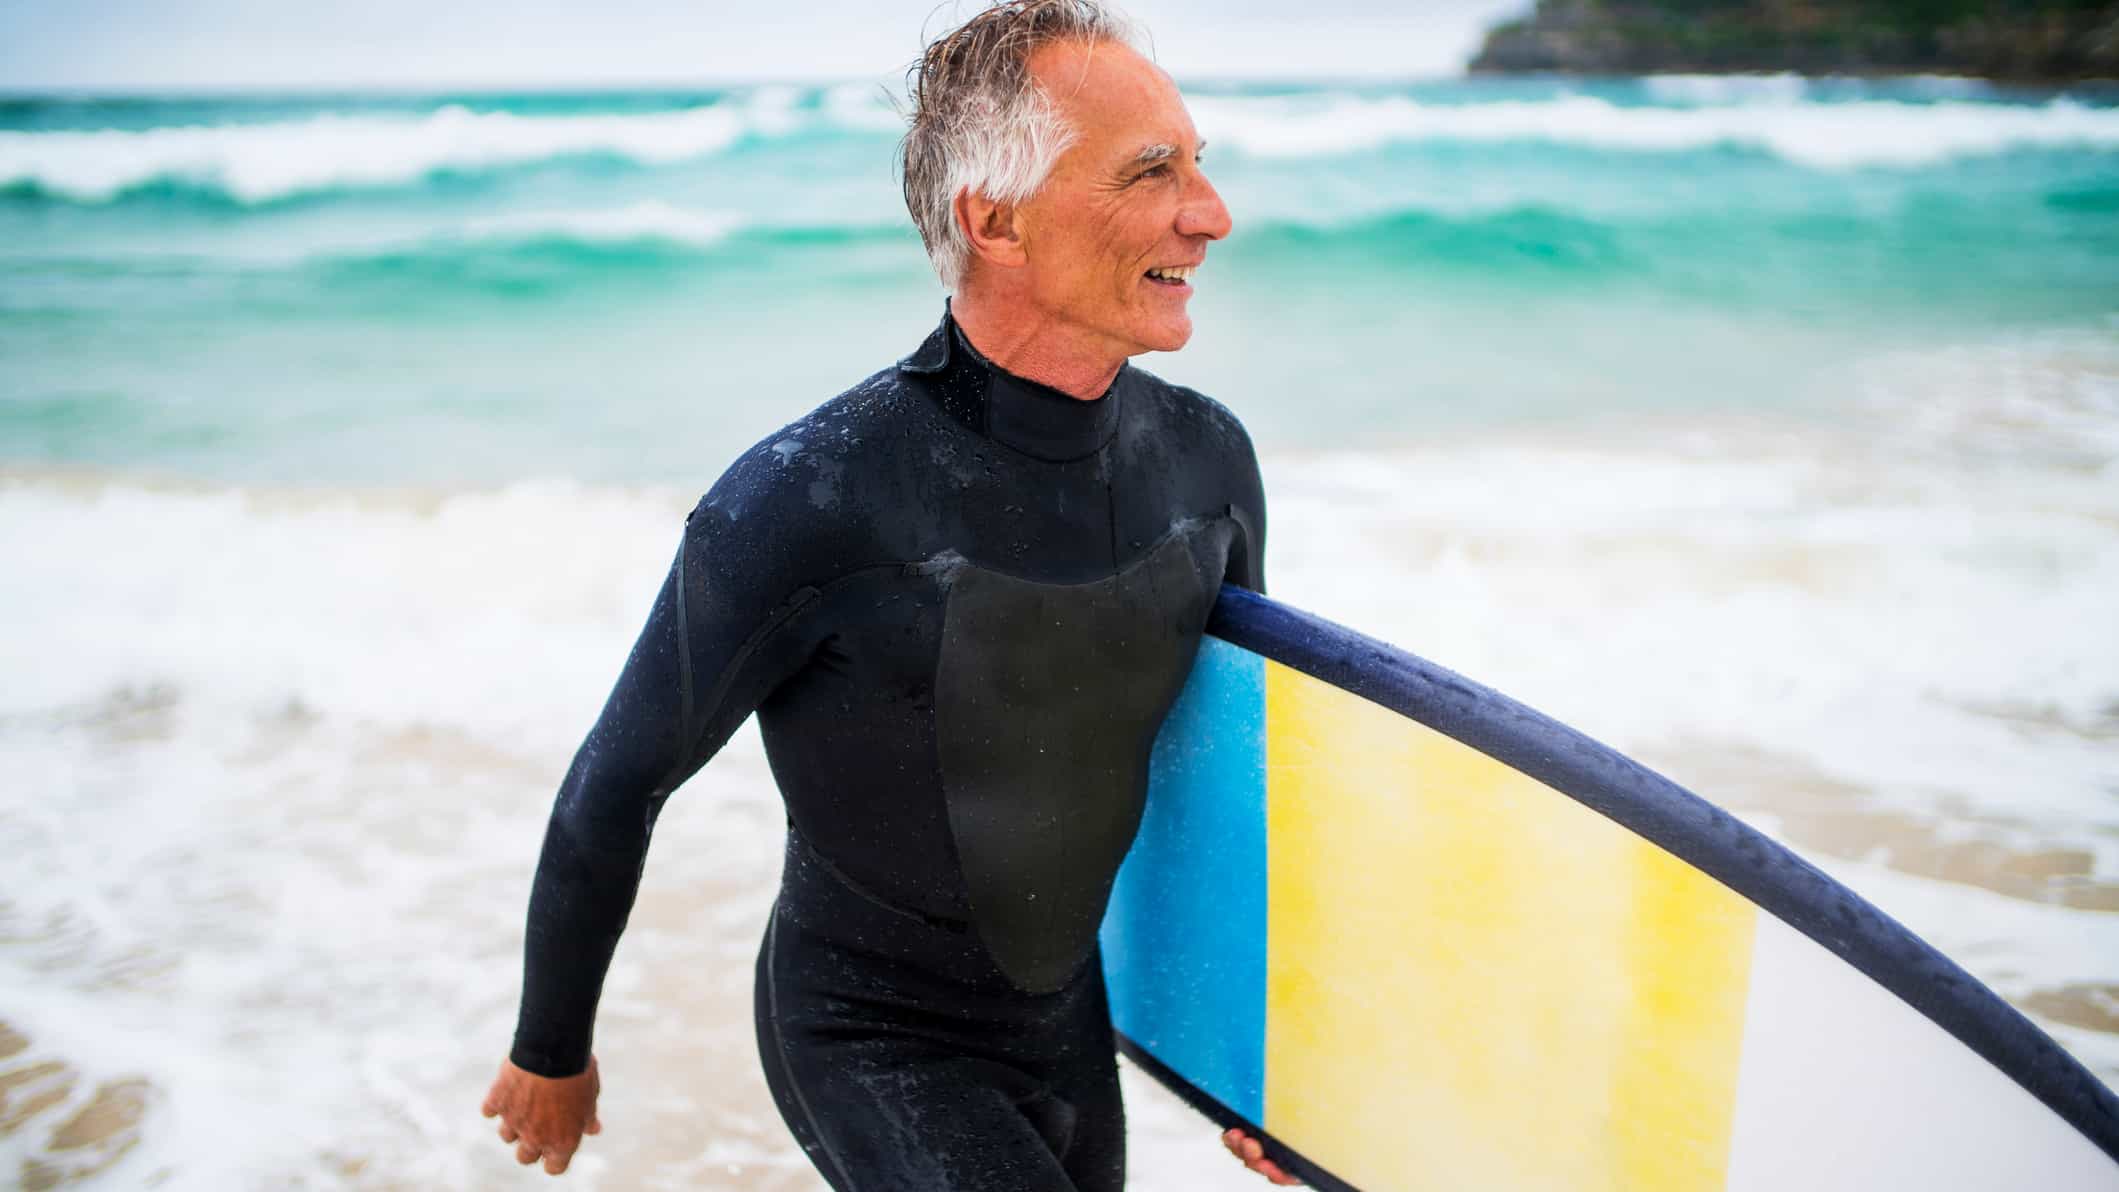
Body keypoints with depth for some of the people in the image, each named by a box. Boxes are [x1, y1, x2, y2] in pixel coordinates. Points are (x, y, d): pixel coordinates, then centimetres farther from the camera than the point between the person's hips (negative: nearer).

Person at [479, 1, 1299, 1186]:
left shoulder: (1206, 457, -13)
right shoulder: (801, 506, -30)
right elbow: (616, 787, -15)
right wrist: (551, 1051, -1)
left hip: (1068, 1013, 6)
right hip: (874, 1039, -6)